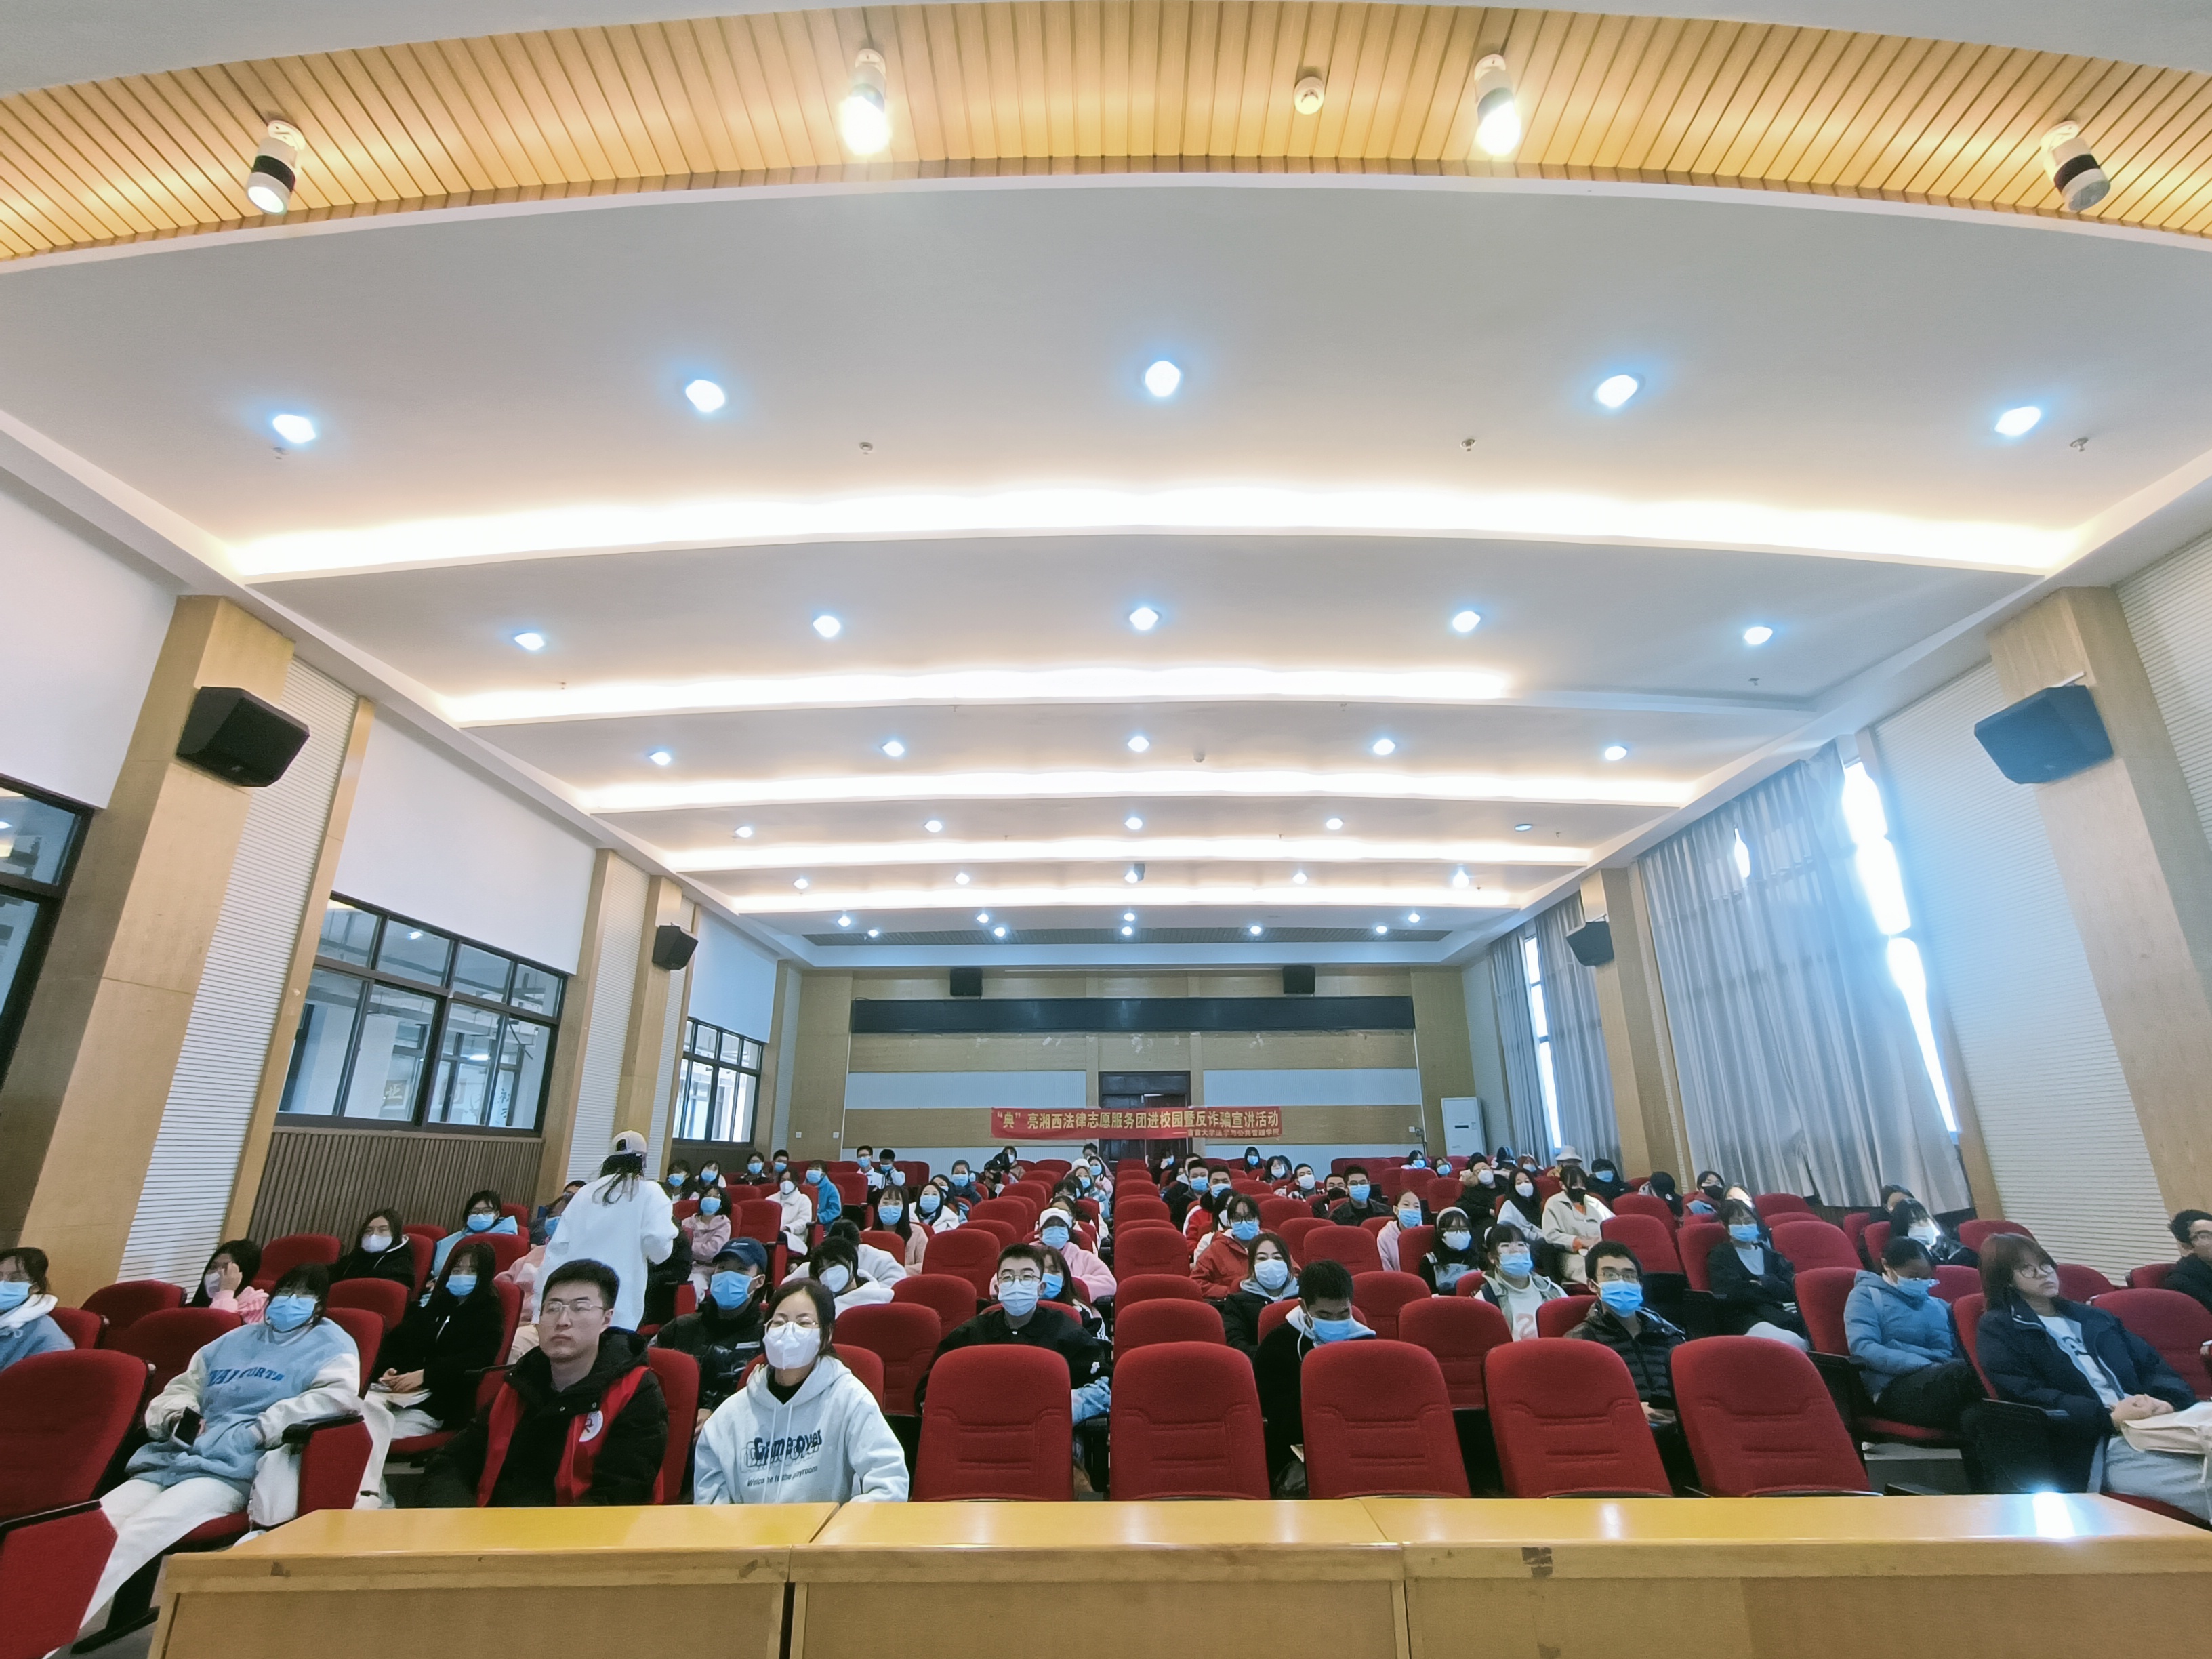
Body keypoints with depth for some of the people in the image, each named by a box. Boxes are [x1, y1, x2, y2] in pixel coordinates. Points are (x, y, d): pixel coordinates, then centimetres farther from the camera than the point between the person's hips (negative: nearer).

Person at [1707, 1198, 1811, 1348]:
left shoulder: (1768, 1252, 26)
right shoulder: (1721, 1255, 11)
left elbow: (1791, 1287, 10)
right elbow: (1735, 1292, -5)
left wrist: (1764, 1283, -8)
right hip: (1744, 1317, -5)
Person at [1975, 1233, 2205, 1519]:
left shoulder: (2093, 1317, 26)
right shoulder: (1998, 1330, 4)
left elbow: (2151, 1363, 17)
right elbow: (2026, 1397, -8)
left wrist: (2168, 1400, -6)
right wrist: (2109, 1417, -17)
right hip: (2093, 1450, -6)